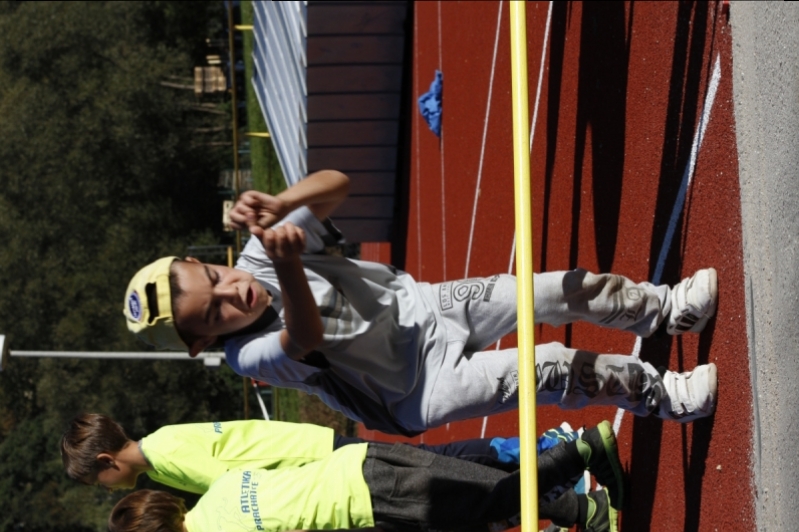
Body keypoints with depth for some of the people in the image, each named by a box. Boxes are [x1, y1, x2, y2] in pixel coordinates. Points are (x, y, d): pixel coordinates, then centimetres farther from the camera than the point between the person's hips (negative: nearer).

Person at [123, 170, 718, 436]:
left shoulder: (255, 259, -12)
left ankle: (666, 308, 19)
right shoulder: (250, 356, -25)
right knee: (552, 369, -19)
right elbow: (305, 338, -47)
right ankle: (664, 394, 0)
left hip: (428, 305, 5)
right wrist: (288, 268, -68)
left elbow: (335, 184, -19)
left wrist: (278, 208, -39)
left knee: (570, 290, -3)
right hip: (421, 390, -5)